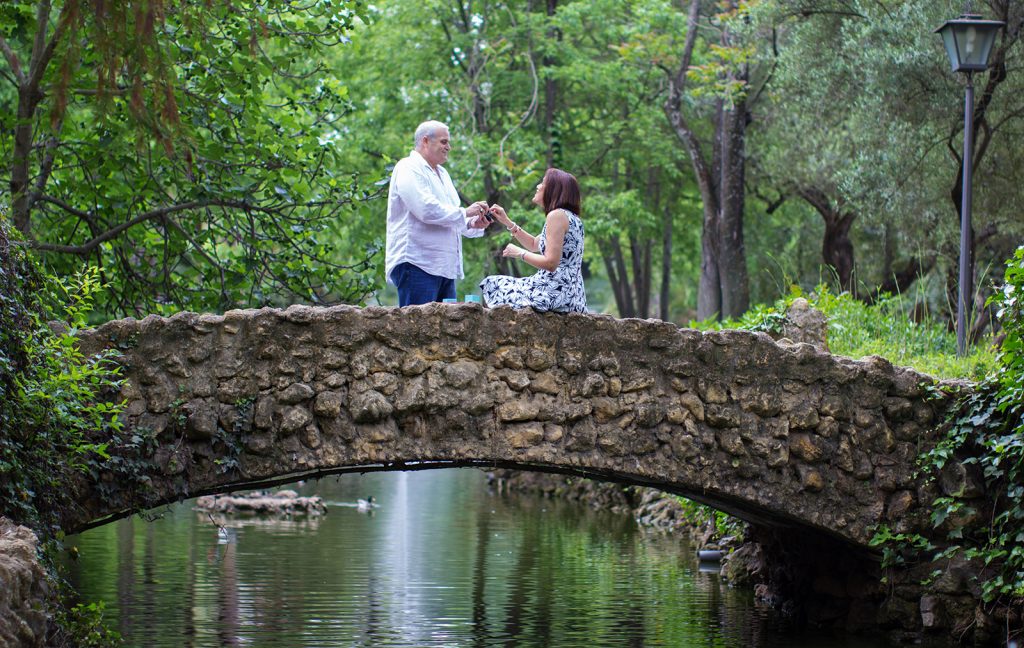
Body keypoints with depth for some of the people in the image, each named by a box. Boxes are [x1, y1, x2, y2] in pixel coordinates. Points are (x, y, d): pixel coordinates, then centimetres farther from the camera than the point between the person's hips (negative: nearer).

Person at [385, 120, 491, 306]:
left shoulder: (442, 173, 24)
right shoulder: (408, 168, -6)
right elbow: (427, 210, -19)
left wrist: (472, 224, 5)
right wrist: (465, 213, -11)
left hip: (444, 267, 9)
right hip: (416, 263, -9)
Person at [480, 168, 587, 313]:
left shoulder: (556, 215, -13)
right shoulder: (571, 217, 17)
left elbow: (551, 263, -19)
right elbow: (534, 244, 26)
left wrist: (519, 253, -7)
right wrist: (507, 222, 20)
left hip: (556, 290, -10)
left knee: (492, 285, 1)